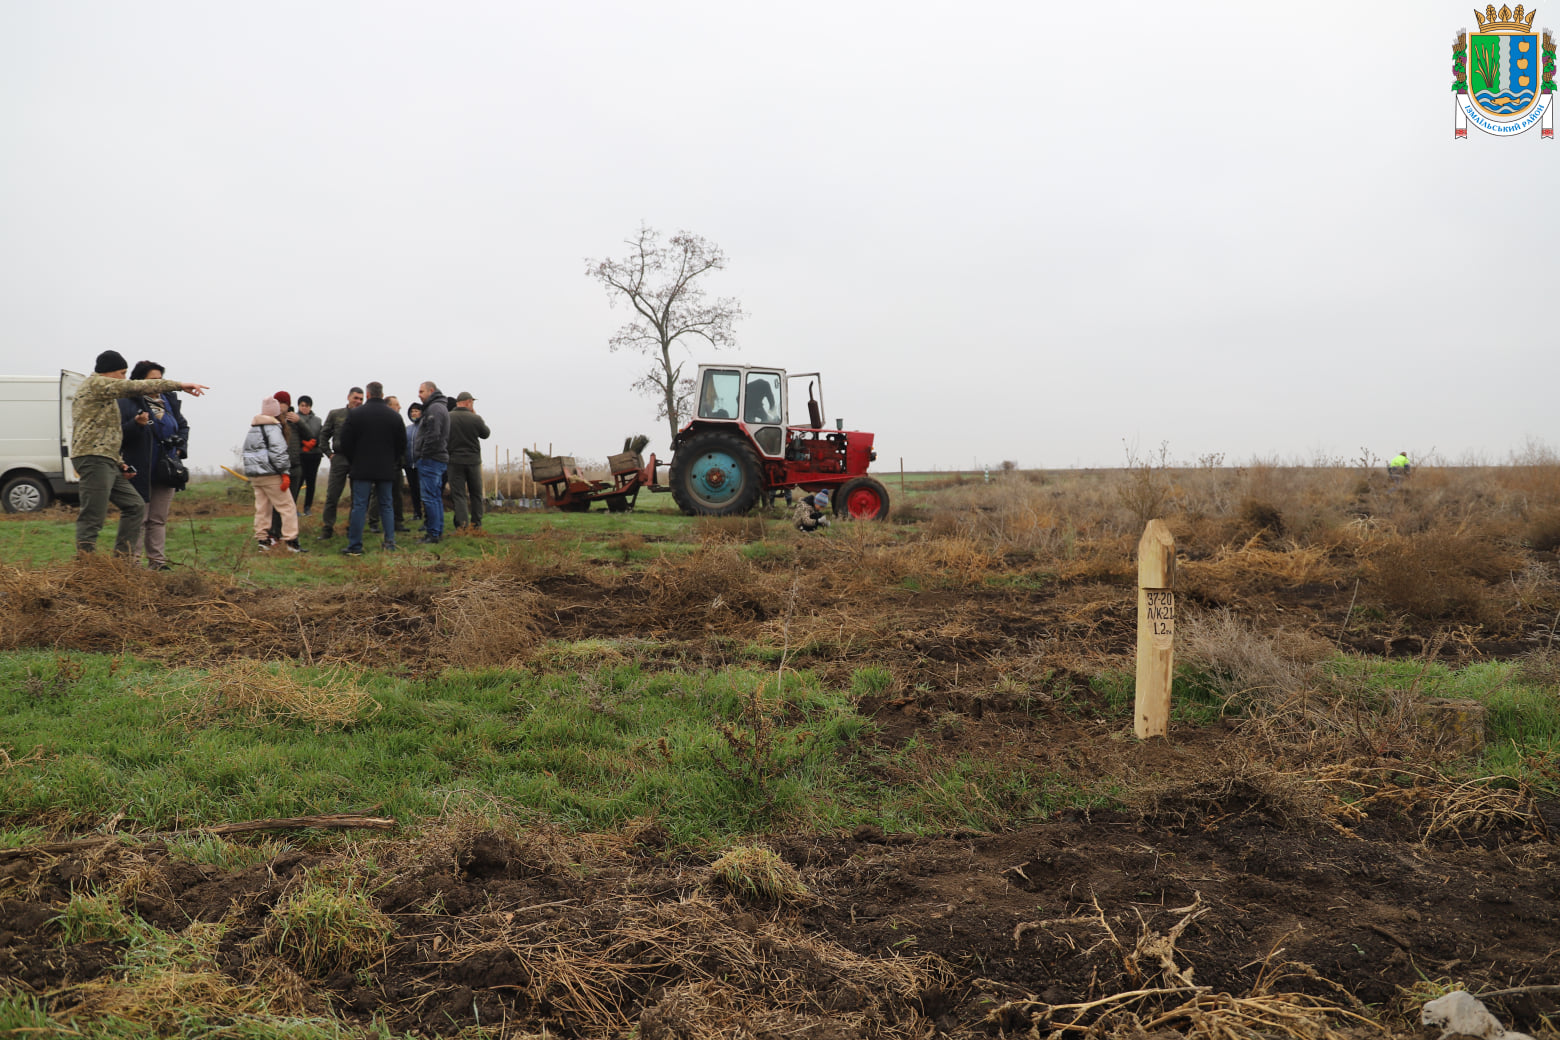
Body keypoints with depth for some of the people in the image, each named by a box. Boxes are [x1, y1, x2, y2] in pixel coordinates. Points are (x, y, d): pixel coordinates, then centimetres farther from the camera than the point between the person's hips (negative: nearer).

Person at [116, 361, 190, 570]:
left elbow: (183, 426, 25)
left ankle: (158, 563, 15)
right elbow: (118, 434, -12)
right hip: (140, 472, -6)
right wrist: (136, 424, -28)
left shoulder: (169, 401, 11)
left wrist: (180, 448, 12)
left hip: (165, 471, 6)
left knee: (159, 520, 10)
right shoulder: (126, 402, -7)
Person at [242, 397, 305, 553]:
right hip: (271, 475, -9)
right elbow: (279, 452, -20)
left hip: (254, 474, 9)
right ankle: (291, 541, -8)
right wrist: (285, 473, -18)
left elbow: (247, 452, 23)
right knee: (287, 507, -4)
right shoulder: (273, 428, -11)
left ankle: (262, 539, 15)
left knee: (261, 508, 14)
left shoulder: (252, 429, 16)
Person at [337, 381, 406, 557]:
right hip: (386, 470, 2)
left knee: (359, 506, -2)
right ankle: (390, 543, 6)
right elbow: (402, 444, 10)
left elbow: (346, 442, -1)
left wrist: (353, 461, 13)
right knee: (386, 505, 9)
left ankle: (354, 546, -3)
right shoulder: (394, 416, 4)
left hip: (362, 469, -2)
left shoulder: (356, 414, -4)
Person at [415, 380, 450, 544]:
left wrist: (423, 456, -16)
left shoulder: (434, 408, -12)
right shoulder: (441, 408, 21)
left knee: (430, 498, -9)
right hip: (440, 459, 11)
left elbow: (433, 435, -22)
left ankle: (433, 534, -8)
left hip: (431, 460, -11)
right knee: (436, 497, 14)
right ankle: (438, 531, 19)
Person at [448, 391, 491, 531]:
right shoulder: (475, 418, -7)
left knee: (459, 494, 1)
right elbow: (486, 434, 8)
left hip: (455, 462, 0)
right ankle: (476, 524, 17)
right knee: (476, 494, 13)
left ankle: (461, 524, -8)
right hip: (473, 460, 0)